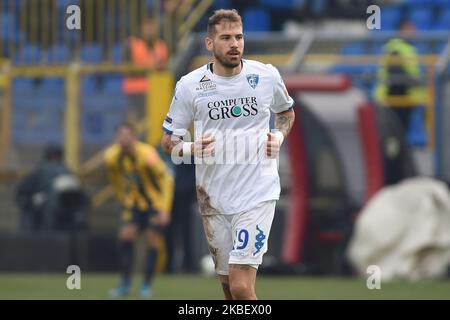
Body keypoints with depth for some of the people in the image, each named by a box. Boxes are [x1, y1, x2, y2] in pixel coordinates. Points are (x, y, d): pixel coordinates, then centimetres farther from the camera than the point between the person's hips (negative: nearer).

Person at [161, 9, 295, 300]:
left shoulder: (267, 76, -1)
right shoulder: (189, 85, -2)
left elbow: (287, 112, 20)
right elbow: (168, 141, 5)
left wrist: (279, 137, -1)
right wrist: (191, 149, -16)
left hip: (257, 194, -2)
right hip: (213, 197, 2)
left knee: (241, 286, -16)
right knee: (228, 285, 11)